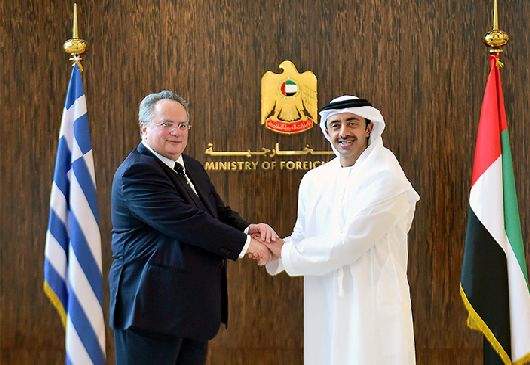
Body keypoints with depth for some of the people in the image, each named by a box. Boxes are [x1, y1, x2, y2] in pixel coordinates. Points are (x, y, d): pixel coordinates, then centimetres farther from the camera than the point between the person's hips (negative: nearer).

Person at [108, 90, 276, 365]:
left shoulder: (191, 168, 17)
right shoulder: (136, 172, -13)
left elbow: (219, 212, 16)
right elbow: (186, 223, -21)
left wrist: (248, 229, -7)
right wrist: (245, 244, -16)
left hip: (196, 308, 9)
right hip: (152, 309, -9)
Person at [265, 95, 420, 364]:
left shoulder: (387, 178, -12)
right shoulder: (314, 180, 9)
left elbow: (348, 244, -17)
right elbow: (302, 237, 14)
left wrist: (286, 252, -7)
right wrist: (272, 243, -7)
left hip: (373, 308, -5)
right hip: (323, 308, 5)